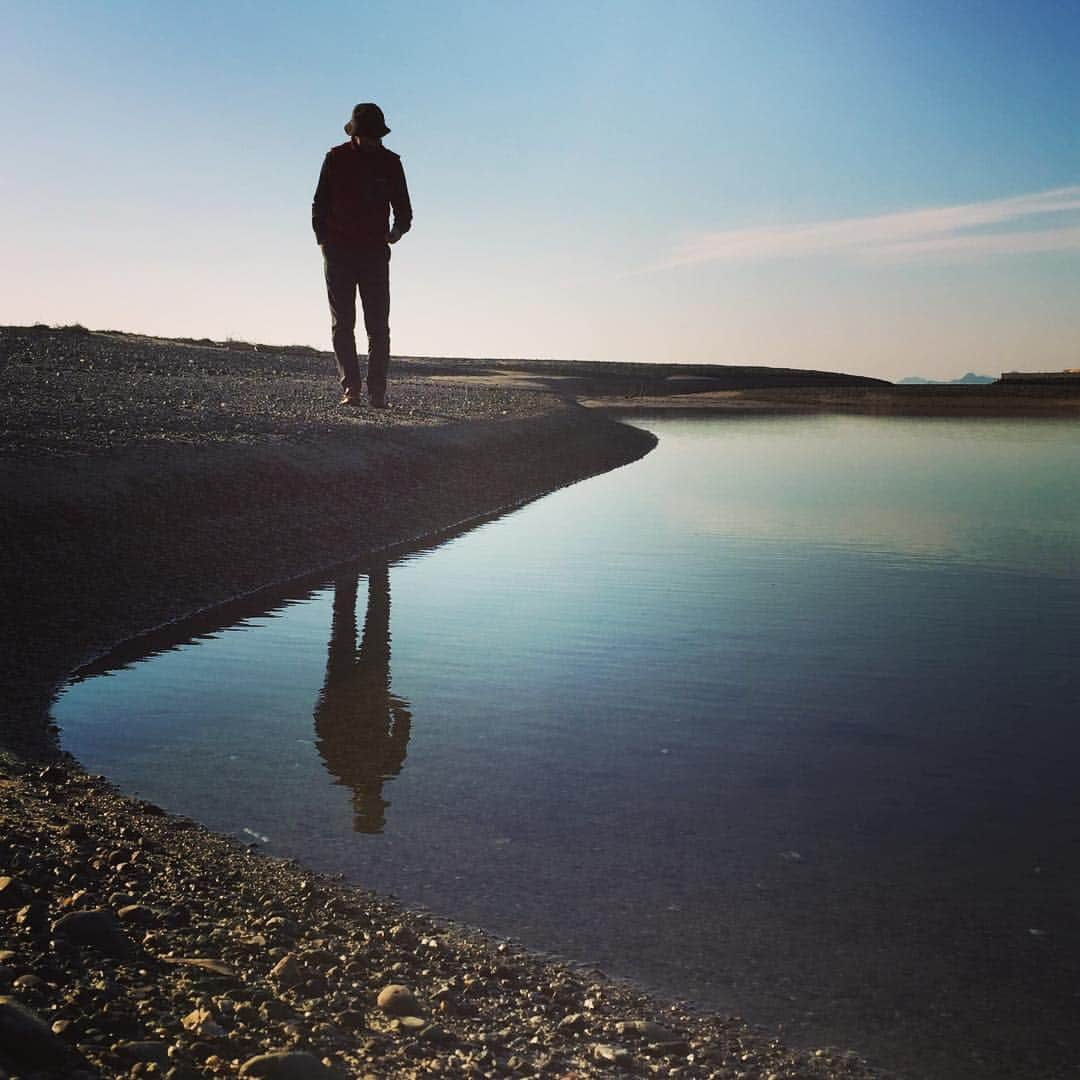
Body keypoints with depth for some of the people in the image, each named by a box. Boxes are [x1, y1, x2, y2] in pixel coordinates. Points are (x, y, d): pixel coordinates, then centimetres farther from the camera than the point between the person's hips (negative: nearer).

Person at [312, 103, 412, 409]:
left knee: (378, 327, -3)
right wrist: (324, 240, -8)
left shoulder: (390, 162, 6)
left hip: (375, 253, 0)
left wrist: (399, 229, -11)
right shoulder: (336, 158, 3)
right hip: (338, 252, 0)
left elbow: (403, 207, 11)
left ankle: (377, 394, -2)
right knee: (342, 325, -2)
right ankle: (350, 390, -1)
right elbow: (320, 206, 5)